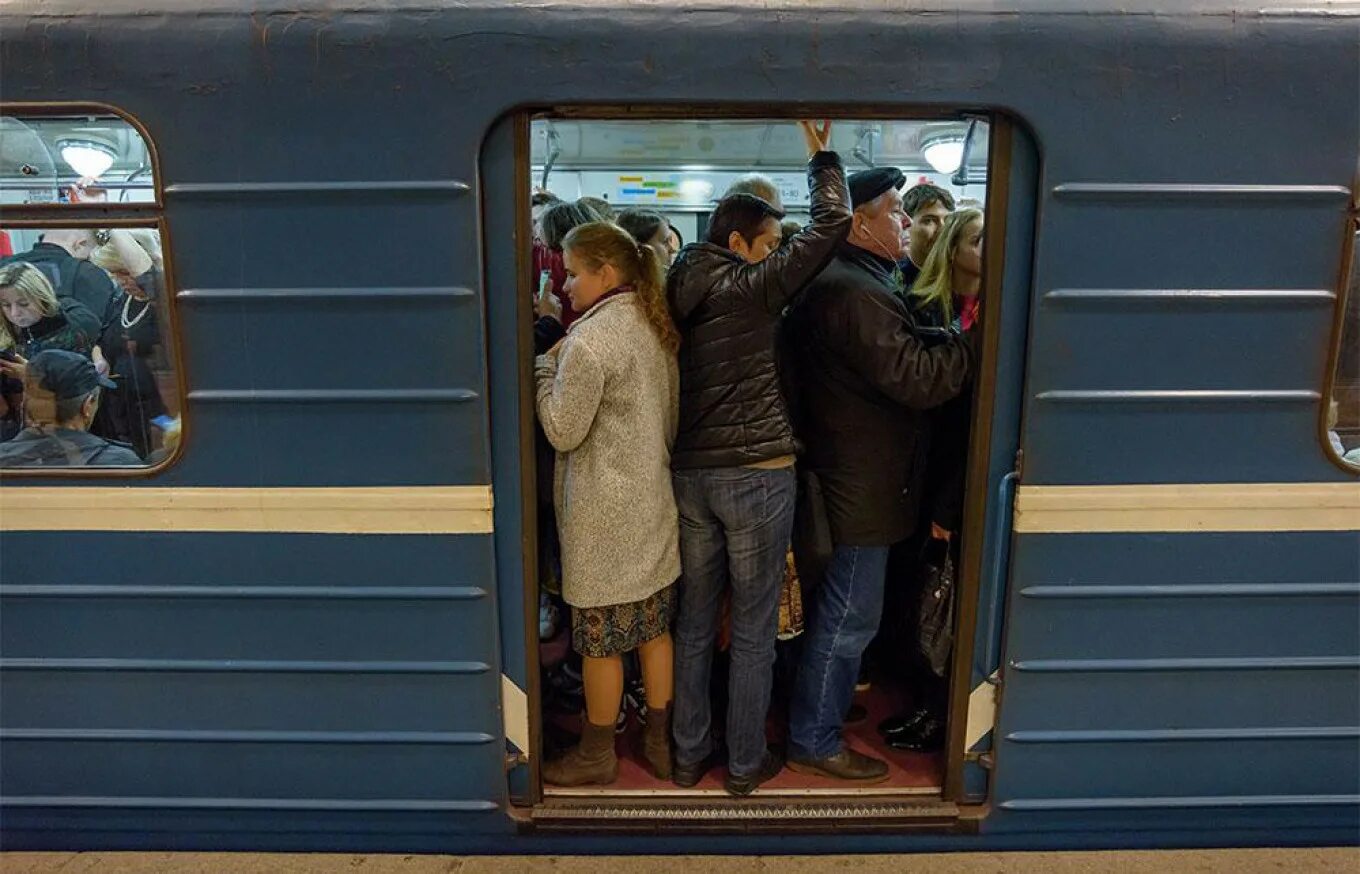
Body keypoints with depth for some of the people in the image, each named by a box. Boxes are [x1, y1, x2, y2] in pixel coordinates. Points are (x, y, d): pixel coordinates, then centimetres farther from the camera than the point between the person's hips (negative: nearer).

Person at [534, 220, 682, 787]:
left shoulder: (589, 340, -20)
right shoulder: (654, 327, 7)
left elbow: (563, 431, -15)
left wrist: (545, 366, -4)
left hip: (604, 514, -8)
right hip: (653, 504, 8)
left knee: (600, 638, 8)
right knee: (654, 627, 16)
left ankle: (596, 754, 25)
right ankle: (660, 742, 31)